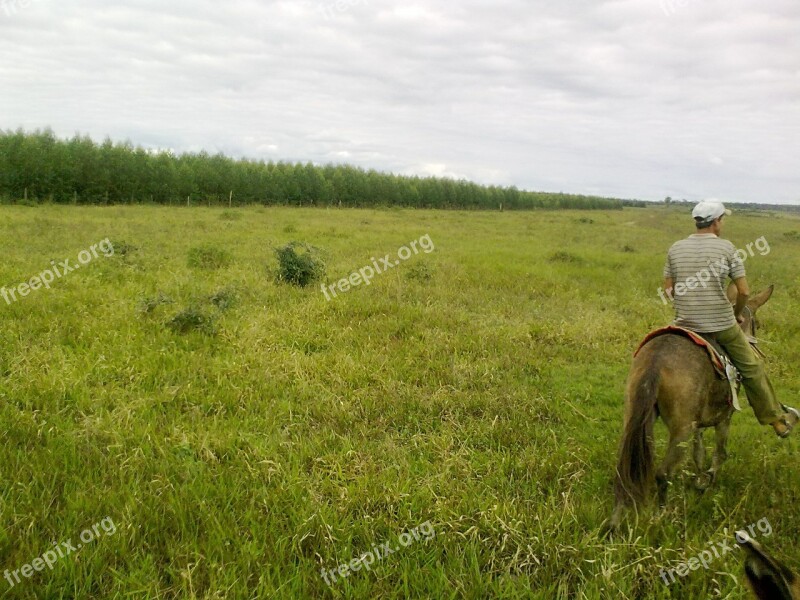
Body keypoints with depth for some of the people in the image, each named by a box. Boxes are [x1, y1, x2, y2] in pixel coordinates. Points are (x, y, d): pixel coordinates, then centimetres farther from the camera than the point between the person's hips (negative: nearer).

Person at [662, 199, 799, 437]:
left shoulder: (676, 248, 2)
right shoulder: (726, 248, -8)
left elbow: (668, 289, 5)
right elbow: (744, 291, -8)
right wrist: (737, 314, 10)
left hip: (685, 325, 3)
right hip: (722, 325, -2)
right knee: (751, 367, 16)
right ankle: (778, 419, 30)